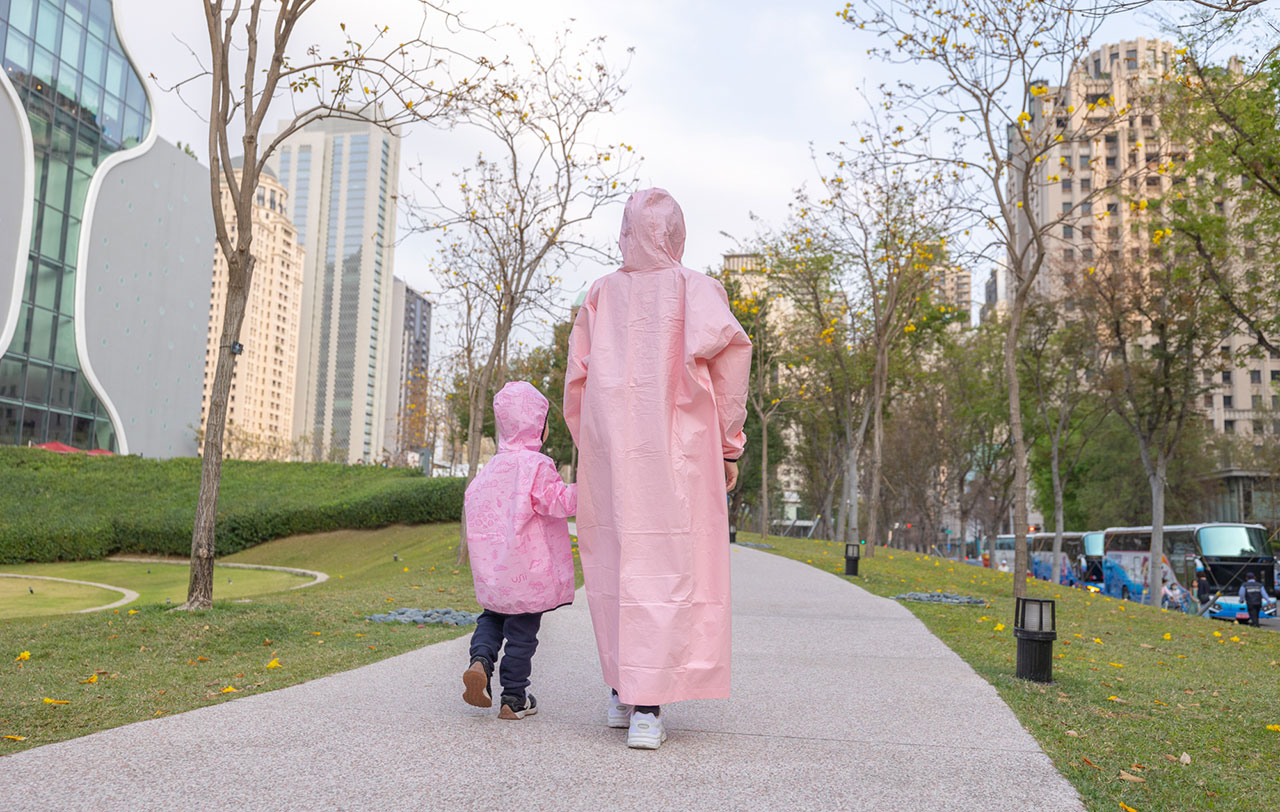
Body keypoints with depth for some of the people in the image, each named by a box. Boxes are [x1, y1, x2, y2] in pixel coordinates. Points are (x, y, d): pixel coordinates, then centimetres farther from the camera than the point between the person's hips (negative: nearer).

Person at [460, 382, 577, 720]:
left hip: (494, 567, 6)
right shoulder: (536, 464, -13)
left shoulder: (493, 466, 9)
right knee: (522, 628, 4)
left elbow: (472, 500, 17)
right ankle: (514, 698, 13)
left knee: (492, 616, 22)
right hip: (529, 568, -6)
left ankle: (480, 660, -5)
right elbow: (558, 502, -17)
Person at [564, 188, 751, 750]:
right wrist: (730, 444, -5)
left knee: (615, 565, 13)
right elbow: (727, 351, -11)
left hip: (609, 450, 3)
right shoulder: (694, 287, 4)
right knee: (667, 566, -3)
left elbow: (577, 379, 9)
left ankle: (622, 692, 21)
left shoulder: (600, 294, 11)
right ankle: (647, 707, -8)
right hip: (675, 449, -3)